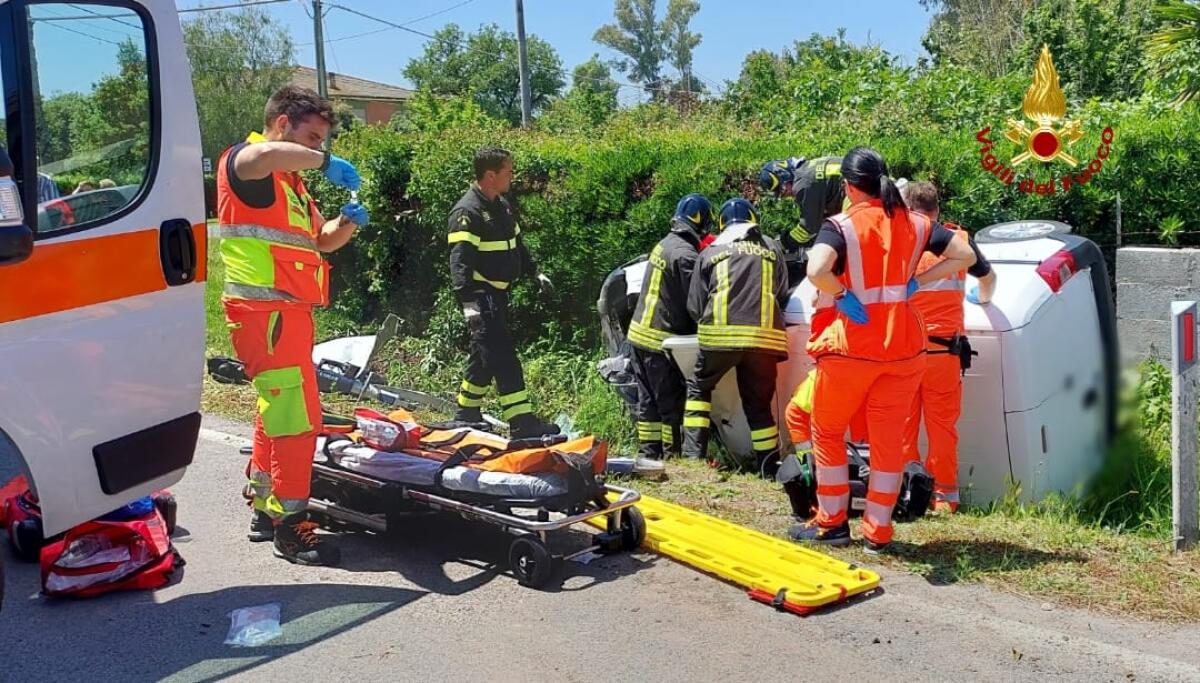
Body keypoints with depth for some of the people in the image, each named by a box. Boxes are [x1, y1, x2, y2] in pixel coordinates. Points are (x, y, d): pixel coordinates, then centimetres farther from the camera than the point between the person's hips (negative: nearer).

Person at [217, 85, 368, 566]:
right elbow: (267, 154, -33)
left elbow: (320, 240, 25)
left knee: (276, 413, 16)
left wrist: (346, 223, 5)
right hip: (265, 310, -10)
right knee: (297, 418, -10)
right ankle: (290, 527, -3)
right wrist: (326, 161, -21)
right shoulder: (243, 161, -6)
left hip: (289, 311, 10)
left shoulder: (290, 182, 23)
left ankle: (264, 510, 28)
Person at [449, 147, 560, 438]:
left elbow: (516, 244, 29)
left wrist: (534, 272, 28)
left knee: (485, 356, 15)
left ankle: (466, 415, 27)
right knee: (503, 358, -12)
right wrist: (468, 302, -30)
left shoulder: (502, 205, 14)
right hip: (481, 296, -10)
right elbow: (460, 261, -22)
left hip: (498, 294, 10)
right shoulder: (467, 212, -15)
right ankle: (522, 423, -12)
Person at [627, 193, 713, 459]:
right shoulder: (686, 255, -17)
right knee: (672, 404, -1)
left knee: (648, 400, 12)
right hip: (661, 340, -9)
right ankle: (673, 455, 4)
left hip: (640, 332, 9)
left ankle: (648, 453, 18)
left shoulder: (664, 245, 11)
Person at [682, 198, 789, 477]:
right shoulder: (772, 248, 19)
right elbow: (782, 295, 20)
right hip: (765, 337, 1)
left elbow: (694, 306, 11)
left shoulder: (710, 252, 15)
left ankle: (693, 454, 7)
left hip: (720, 335, -1)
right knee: (758, 404, 10)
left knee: (699, 389, 18)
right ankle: (770, 468, 10)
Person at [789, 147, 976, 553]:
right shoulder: (915, 224, 4)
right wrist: (916, 282, 2)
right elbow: (965, 256, 5)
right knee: (889, 439, 10)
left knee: (827, 431, 15)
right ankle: (878, 532, 14)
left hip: (852, 346, -4)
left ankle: (831, 523, 20)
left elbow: (816, 270, -29)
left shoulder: (841, 226, -11)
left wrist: (844, 295, -13)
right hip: (904, 347, 4)